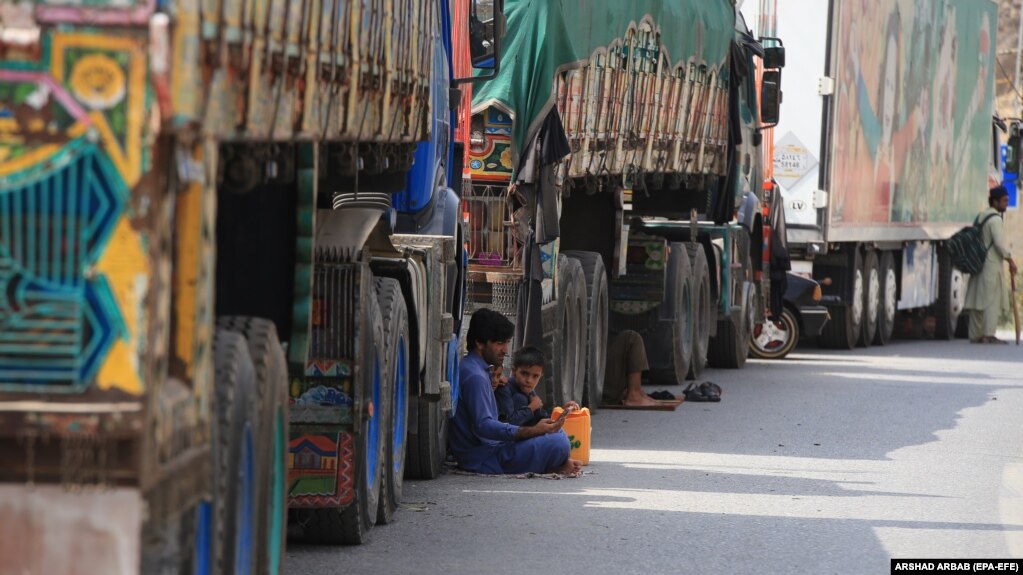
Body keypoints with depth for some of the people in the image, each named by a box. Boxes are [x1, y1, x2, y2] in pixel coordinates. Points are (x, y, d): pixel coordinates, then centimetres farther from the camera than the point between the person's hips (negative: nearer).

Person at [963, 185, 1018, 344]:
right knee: (992, 300, -9)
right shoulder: (995, 219, -12)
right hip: (992, 265, -9)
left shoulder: (981, 217, 15)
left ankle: (975, 335, 8)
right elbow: (999, 243, -19)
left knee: (977, 301, 8)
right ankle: (989, 334, -16)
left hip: (979, 264, 9)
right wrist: (1010, 261, -13)